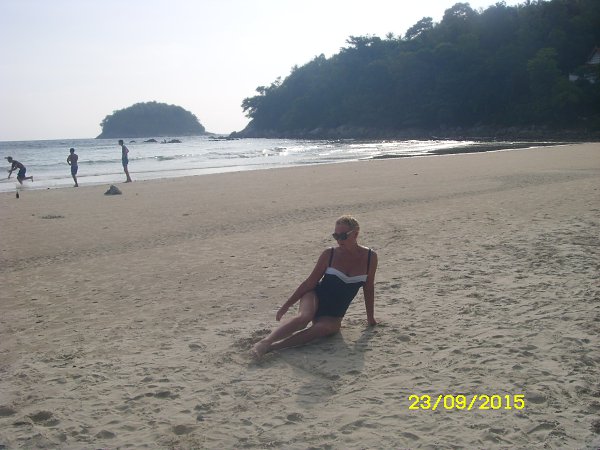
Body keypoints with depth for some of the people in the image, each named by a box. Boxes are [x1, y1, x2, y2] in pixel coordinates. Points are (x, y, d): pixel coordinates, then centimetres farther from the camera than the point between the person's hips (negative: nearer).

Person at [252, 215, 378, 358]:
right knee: (304, 317, -36)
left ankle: (272, 347, -40)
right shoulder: (329, 254, -6)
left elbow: (369, 288, 7)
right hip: (316, 298, -1)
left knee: (322, 328, -34)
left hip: (333, 316, 1)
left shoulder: (370, 257, -4)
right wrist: (286, 305, 0)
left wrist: (370, 318, 14)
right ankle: (264, 342, -44)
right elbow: (310, 282, 0)